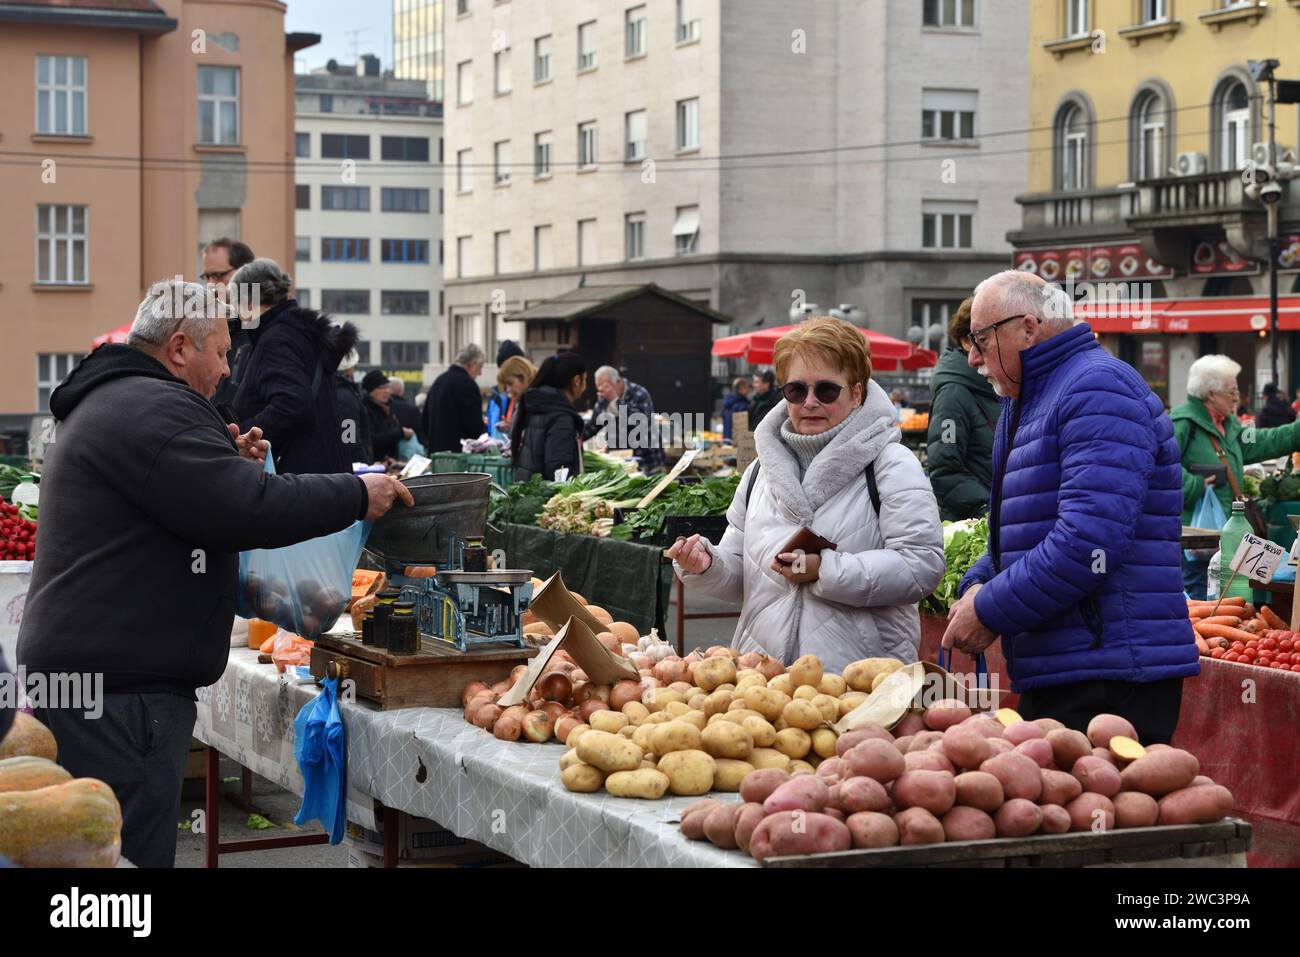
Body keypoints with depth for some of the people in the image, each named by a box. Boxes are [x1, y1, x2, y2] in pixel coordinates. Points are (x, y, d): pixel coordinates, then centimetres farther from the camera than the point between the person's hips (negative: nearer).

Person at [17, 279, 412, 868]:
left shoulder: (104, 405, 22)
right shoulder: (152, 410, -14)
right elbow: (250, 510, -22)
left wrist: (226, 463, 20)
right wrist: (357, 495, -12)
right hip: (117, 688, -11)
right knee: (133, 854, -9)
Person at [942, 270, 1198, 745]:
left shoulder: (1098, 388, -13)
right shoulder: (1025, 405, 21)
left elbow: (1090, 541, -24)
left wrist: (990, 612, -16)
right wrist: (978, 586, 6)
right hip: (1051, 679, 10)